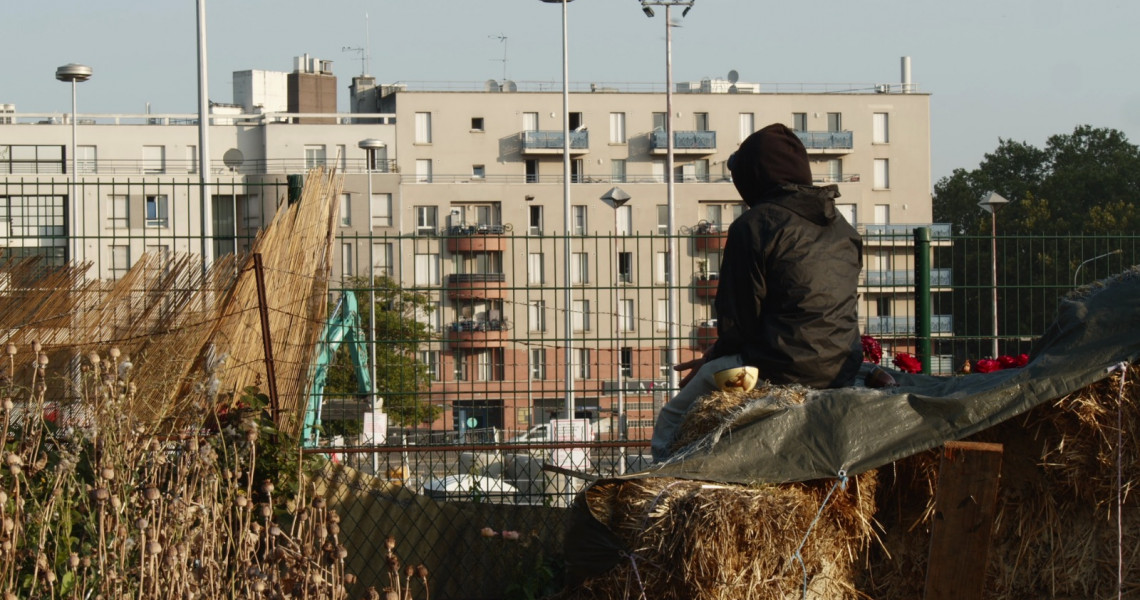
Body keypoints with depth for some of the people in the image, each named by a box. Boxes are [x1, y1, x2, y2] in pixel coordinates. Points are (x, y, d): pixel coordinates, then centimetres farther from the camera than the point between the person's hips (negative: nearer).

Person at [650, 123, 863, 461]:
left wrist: (711, 361, 11)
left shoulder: (754, 226, -10)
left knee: (669, 426, 10)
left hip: (777, 374, -8)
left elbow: (738, 322, -10)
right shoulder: (843, 229, 13)